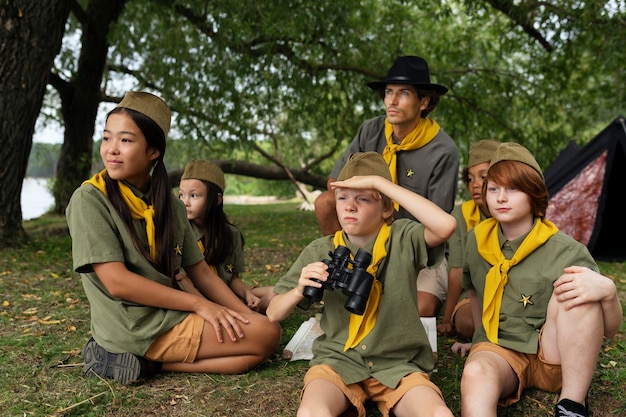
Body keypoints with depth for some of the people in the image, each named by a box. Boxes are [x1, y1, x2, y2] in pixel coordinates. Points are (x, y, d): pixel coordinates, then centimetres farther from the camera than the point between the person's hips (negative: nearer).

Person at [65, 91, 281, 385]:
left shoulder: (168, 204, 7)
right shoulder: (89, 200, -11)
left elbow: (201, 272, 8)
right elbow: (117, 282, -18)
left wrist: (248, 316, -4)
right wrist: (199, 304, -16)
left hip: (169, 316, 7)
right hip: (134, 327, -7)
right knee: (267, 336, -11)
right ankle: (149, 361, -4)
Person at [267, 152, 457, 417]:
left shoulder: (403, 239, -5)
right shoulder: (320, 252, 1)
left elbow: (446, 226, -29)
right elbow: (273, 314, 5)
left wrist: (378, 181, -25)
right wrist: (299, 290, -18)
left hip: (398, 363, 0)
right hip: (338, 360, 1)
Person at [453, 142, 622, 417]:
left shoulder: (567, 252, -11)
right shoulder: (476, 241, 2)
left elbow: (610, 330, -11)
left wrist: (608, 291, -32)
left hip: (555, 357, 0)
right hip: (498, 350, 1)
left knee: (576, 292, -31)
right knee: (475, 374, -37)